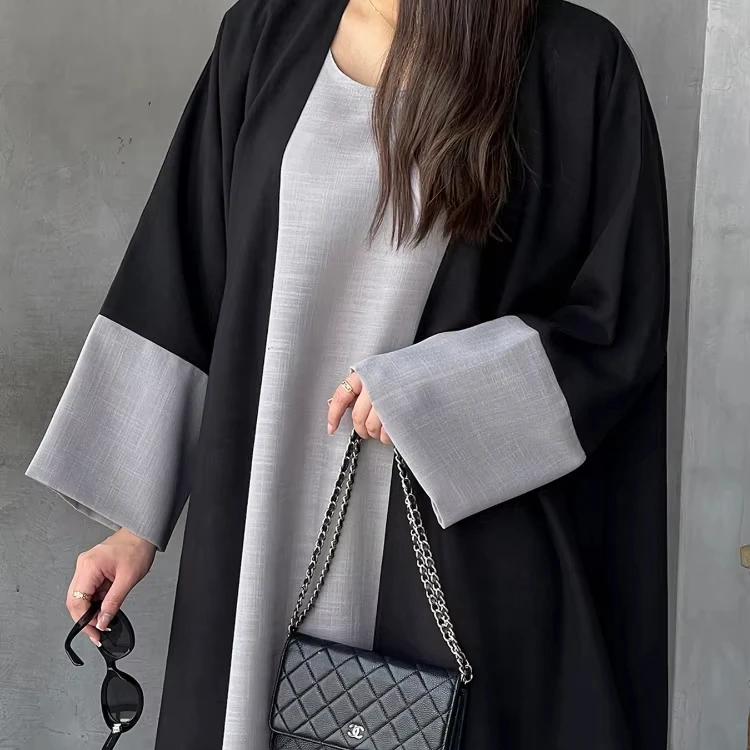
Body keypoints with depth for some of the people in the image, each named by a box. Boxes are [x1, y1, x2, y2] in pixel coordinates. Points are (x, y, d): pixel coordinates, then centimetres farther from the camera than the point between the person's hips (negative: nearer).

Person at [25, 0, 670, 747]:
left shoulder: (577, 67, -6)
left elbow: (623, 320, -3)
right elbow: (180, 281, 5)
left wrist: (427, 390, -15)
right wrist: (135, 515, 5)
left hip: (465, 547, -2)